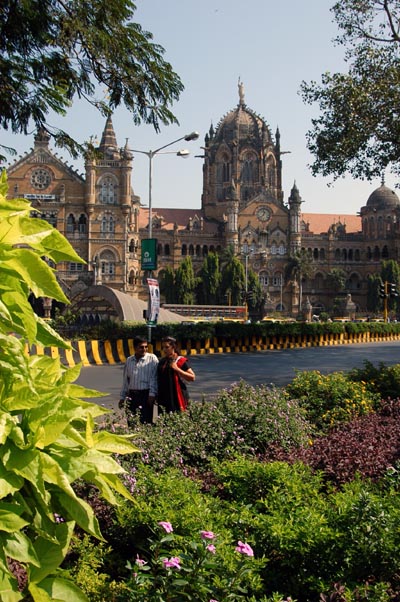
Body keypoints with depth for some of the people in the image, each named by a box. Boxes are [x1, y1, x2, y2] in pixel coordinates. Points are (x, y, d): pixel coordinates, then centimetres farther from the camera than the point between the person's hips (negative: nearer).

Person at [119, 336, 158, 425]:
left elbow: (154, 378, -6)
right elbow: (125, 380, 19)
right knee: (131, 423, 5)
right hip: (132, 395, 5)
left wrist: (152, 394, -14)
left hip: (145, 394, -5)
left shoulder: (152, 359, -1)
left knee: (145, 422, -7)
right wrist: (122, 397, 18)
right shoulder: (129, 360, 14)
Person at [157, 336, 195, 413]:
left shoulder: (181, 361, -3)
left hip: (176, 396, -6)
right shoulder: (162, 361, 15)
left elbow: (192, 377, -10)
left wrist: (177, 369, -16)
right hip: (163, 397, 6)